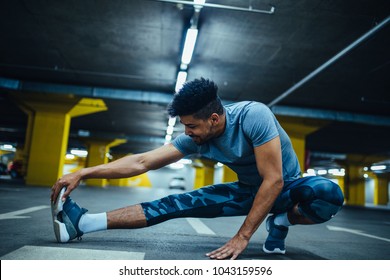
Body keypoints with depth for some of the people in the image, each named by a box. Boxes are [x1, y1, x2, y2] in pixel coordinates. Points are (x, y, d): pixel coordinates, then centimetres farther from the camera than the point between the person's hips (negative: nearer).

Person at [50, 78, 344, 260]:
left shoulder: (253, 115, -32)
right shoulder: (195, 138, -16)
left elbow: (274, 181, -31)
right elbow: (142, 161, -15)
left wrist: (242, 237, -29)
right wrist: (82, 173, -18)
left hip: (287, 186, -3)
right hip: (249, 190, 3)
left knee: (329, 195, -37)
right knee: (177, 204, -12)